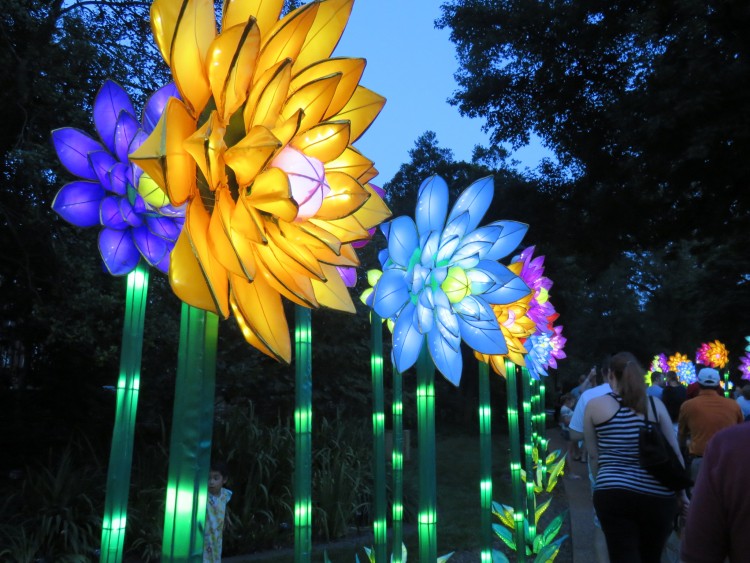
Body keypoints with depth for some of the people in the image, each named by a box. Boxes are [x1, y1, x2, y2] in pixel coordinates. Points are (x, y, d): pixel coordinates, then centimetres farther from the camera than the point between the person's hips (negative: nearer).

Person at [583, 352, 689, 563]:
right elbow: (675, 453, 8)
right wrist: (682, 492, 18)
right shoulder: (655, 404, 5)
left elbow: (594, 455, 7)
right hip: (657, 495, 3)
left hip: (612, 494, -2)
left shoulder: (594, 405, 1)